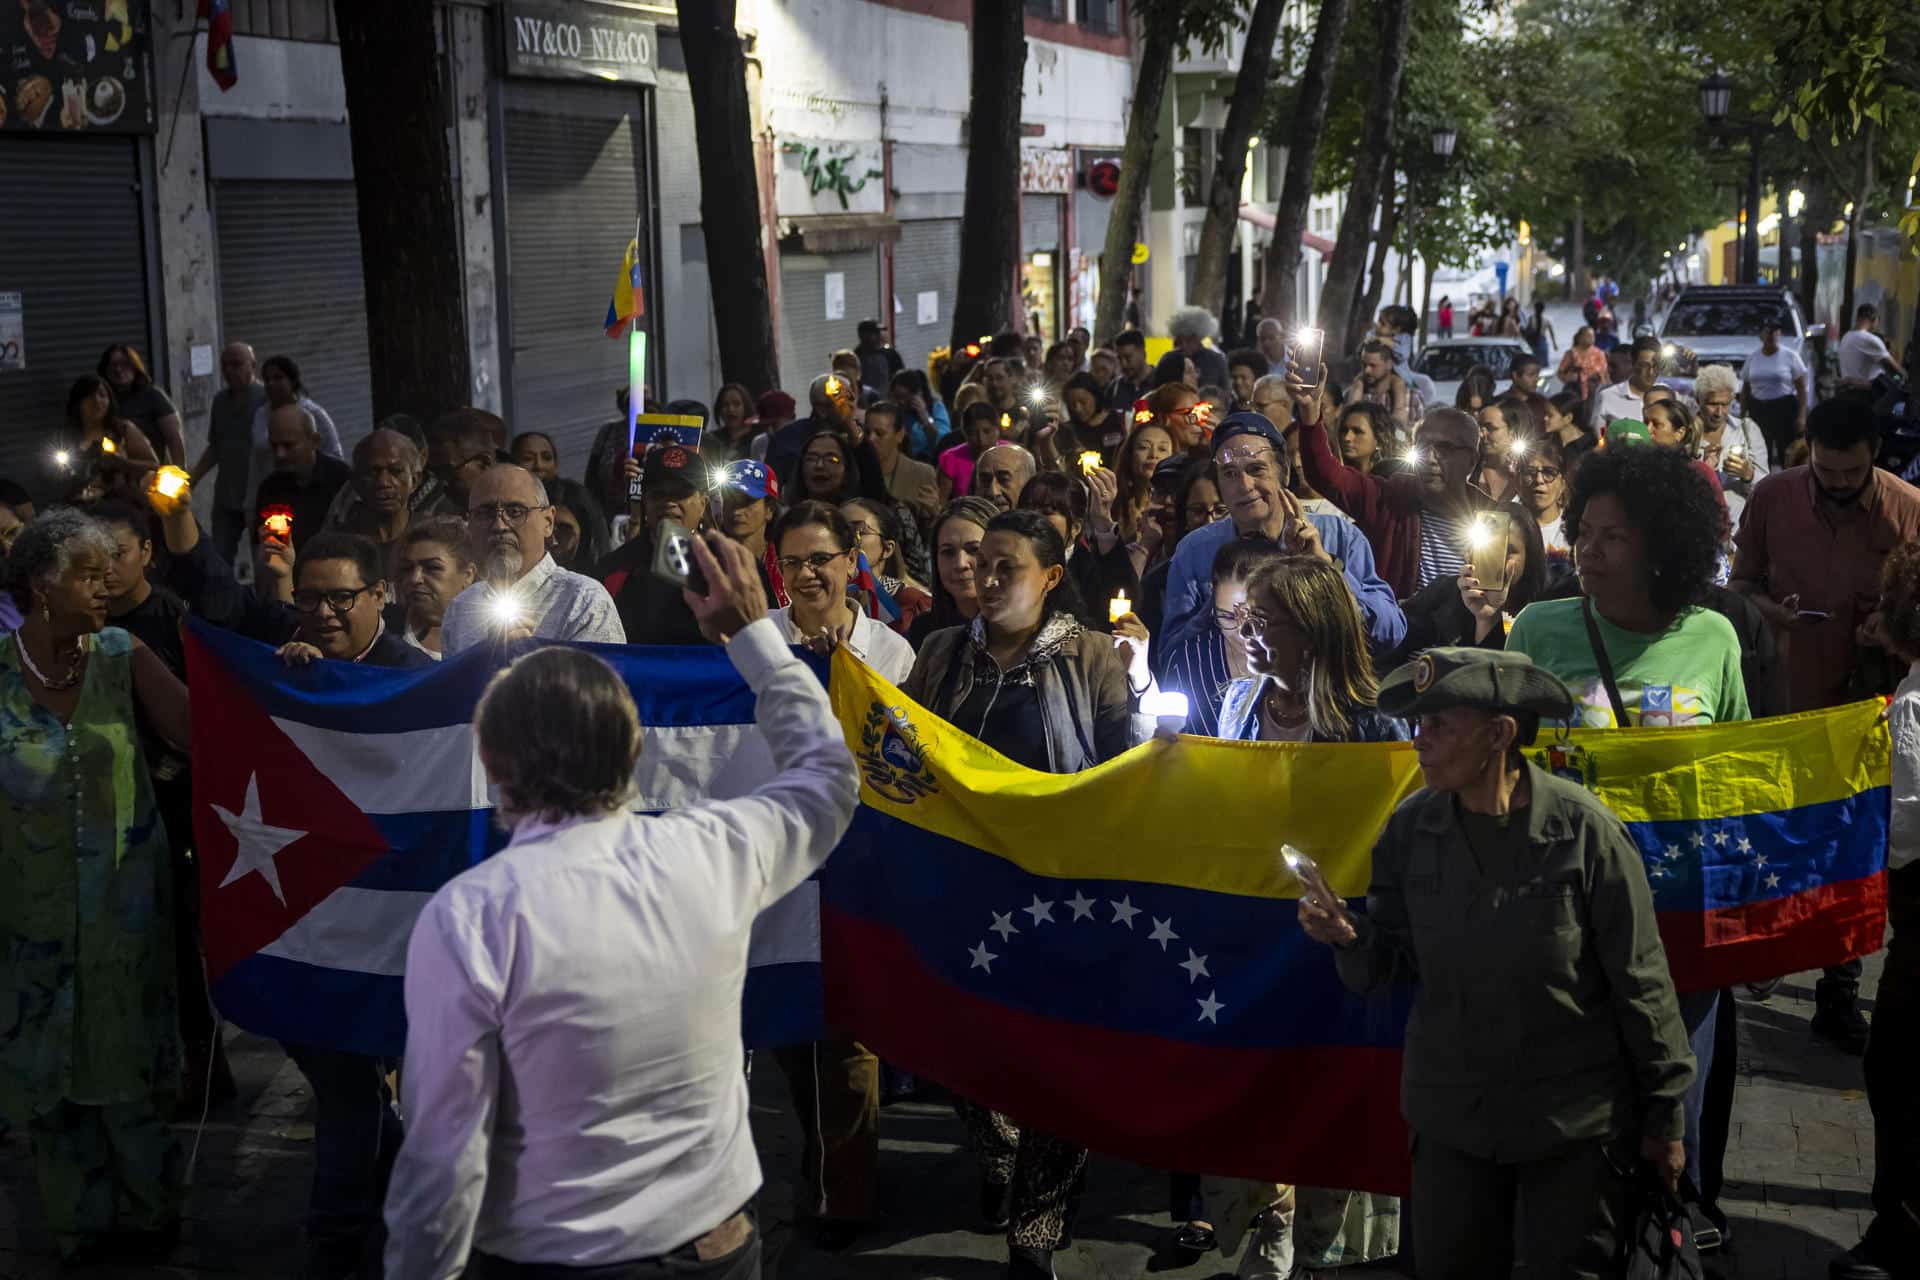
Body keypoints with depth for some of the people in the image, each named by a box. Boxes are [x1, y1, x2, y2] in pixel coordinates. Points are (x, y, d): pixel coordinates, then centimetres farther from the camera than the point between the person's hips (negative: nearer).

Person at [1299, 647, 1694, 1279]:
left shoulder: (1582, 829, -17)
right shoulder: (1411, 829, -5)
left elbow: (1640, 983, -10)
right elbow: (1394, 966, 2)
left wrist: (1664, 1114, -4)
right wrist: (1350, 938, -20)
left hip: (1573, 1121, -3)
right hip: (1450, 1115, 4)